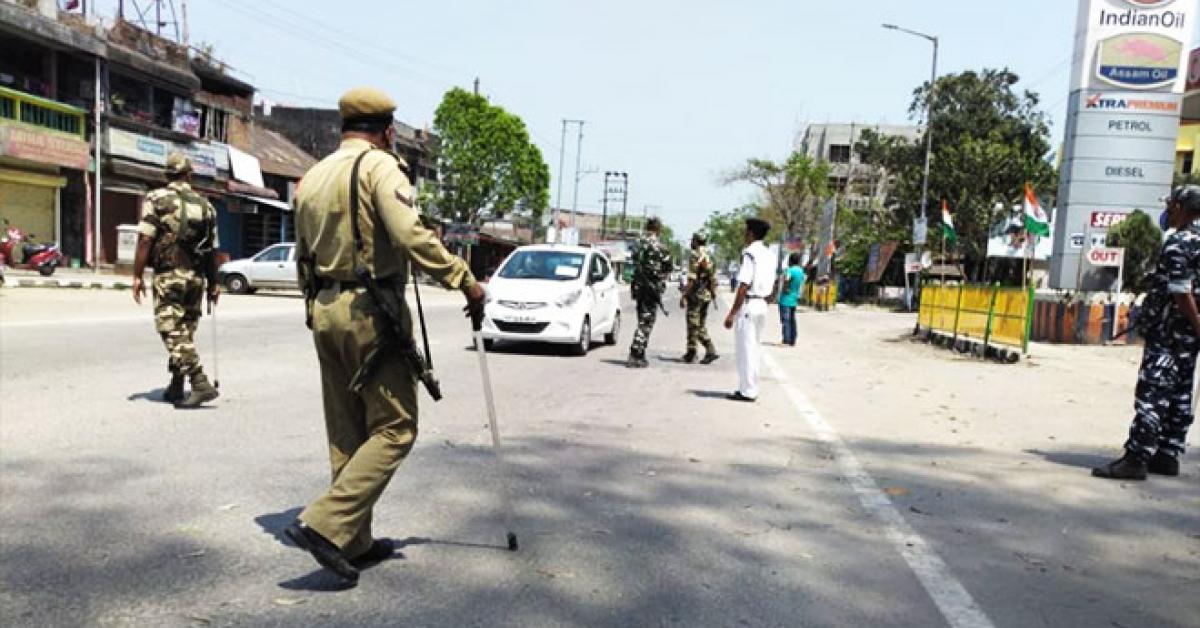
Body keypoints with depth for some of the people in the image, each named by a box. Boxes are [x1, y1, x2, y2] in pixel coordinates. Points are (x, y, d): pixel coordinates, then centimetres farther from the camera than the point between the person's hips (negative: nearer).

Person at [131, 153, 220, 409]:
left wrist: (137, 276, -5)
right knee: (185, 331, 13)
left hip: (168, 274, -5)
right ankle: (176, 388, 20)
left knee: (172, 331, -5)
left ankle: (201, 384, -16)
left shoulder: (156, 199, -2)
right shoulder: (204, 204, 10)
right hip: (196, 276, 5)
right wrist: (213, 283, 16)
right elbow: (211, 248, 11)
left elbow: (145, 240, -10)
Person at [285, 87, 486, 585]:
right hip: (372, 312, -8)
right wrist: (464, 280, -15)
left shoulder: (311, 178, 16)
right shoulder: (379, 166, -8)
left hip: (323, 312, 8)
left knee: (347, 432, 12)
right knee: (394, 429, -1)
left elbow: (303, 256, 19)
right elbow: (411, 235, -22)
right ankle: (324, 525, -11)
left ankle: (356, 543, 19)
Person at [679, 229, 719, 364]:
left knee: (693, 324, -1)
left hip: (697, 293, -8)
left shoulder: (696, 255, -13)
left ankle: (691, 354, 4)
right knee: (701, 325, 13)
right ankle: (711, 351, 6)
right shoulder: (708, 255, 14)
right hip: (707, 294, 8)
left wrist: (684, 295, -17)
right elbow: (713, 278, 17)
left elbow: (691, 278, -19)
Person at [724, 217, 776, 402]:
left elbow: (744, 286, -19)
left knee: (746, 349, -2)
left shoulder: (749, 253, -14)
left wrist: (732, 313, -17)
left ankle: (747, 391, 2)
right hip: (762, 304, 8)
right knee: (755, 348, 15)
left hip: (748, 304, -8)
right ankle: (751, 387, 21)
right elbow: (771, 286, 14)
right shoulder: (770, 255, 12)